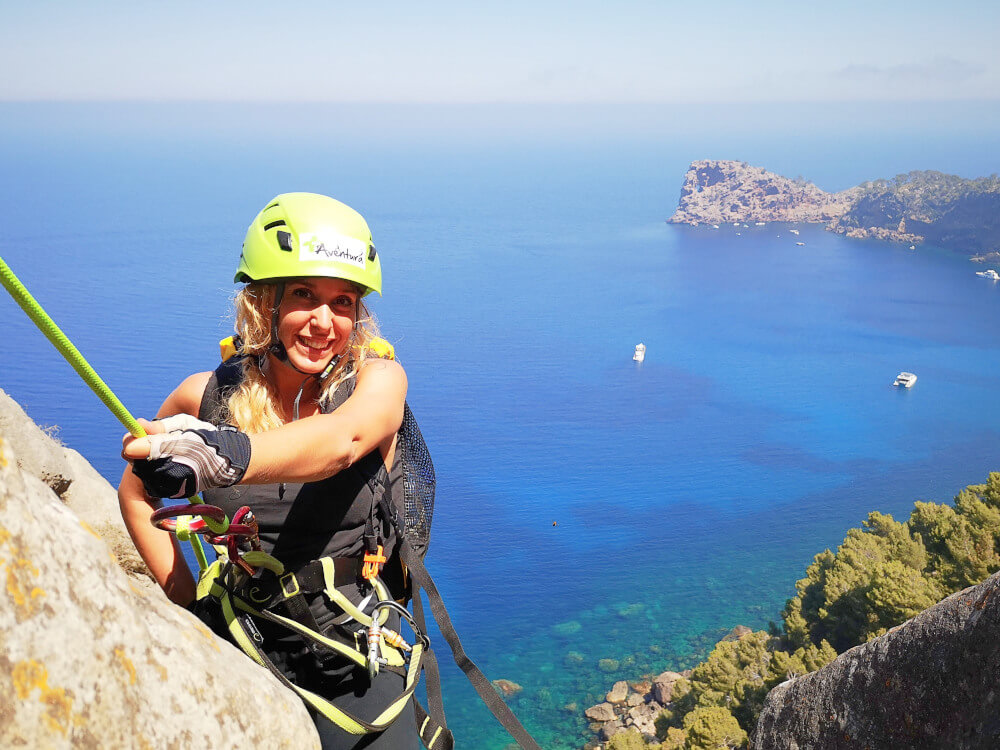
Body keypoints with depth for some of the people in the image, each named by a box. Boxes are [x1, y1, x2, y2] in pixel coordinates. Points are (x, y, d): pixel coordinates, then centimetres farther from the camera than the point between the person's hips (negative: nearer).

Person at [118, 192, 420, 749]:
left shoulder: (378, 379, -14)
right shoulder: (209, 396, -8)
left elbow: (340, 440, -37)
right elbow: (137, 490, 8)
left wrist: (226, 454, -56)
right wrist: (190, 604, -1)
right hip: (247, 655, 2)